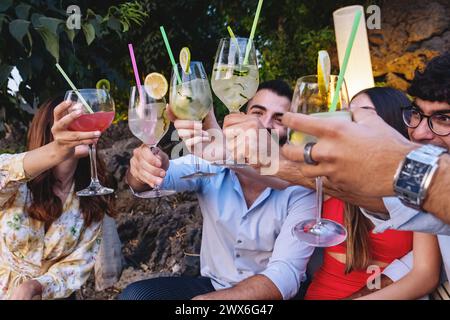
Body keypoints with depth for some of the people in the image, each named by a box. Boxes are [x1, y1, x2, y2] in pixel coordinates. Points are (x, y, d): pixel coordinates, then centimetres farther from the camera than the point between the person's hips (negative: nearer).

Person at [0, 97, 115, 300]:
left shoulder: (92, 199, -2)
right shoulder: (17, 184, -11)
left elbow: (79, 262, -5)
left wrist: (33, 287, -22)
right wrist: (55, 152, -51)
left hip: (47, 293, 1)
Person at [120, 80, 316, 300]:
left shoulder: (301, 187, -17)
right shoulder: (211, 162, -10)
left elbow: (285, 275, -23)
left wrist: (204, 299, -32)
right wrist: (144, 165, -49)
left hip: (270, 294, -2)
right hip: (212, 285, 3)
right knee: (135, 295, -19)